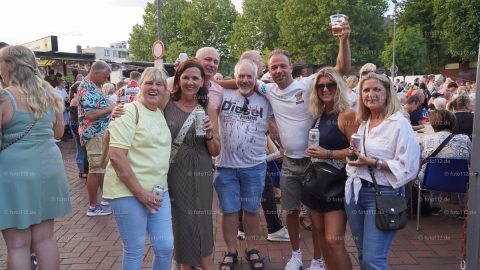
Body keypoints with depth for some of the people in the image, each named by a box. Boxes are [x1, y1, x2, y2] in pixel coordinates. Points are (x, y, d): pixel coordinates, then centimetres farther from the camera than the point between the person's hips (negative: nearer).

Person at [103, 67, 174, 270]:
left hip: (159, 191, 7)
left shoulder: (161, 113, 11)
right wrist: (140, 192, -18)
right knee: (134, 250, 7)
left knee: (166, 247, 8)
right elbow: (116, 156, -19)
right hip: (129, 192, -6)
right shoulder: (129, 111, -11)